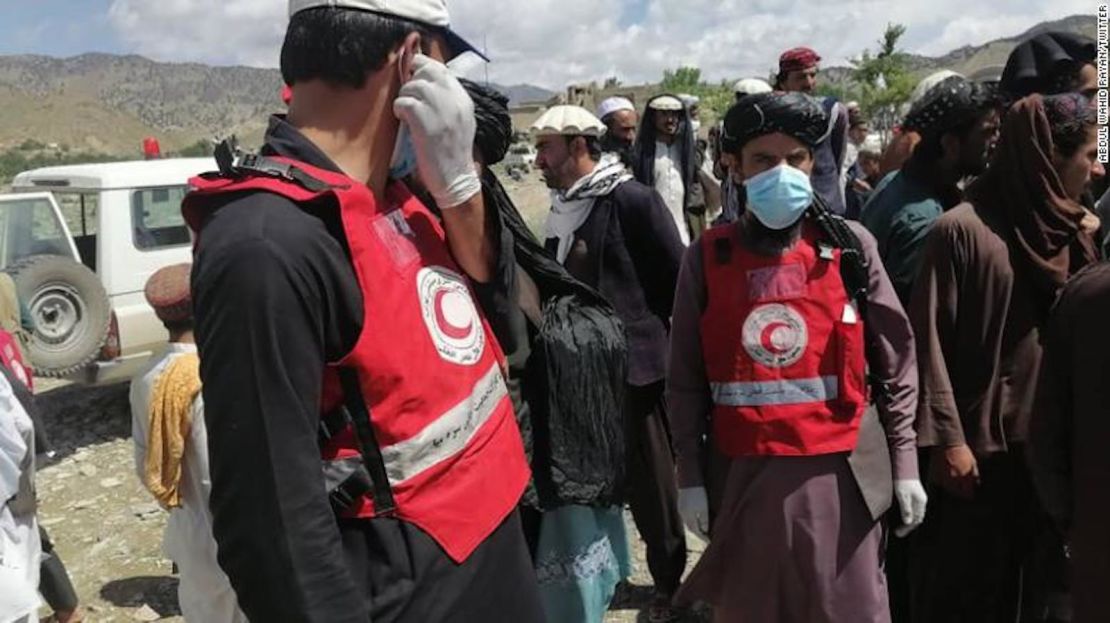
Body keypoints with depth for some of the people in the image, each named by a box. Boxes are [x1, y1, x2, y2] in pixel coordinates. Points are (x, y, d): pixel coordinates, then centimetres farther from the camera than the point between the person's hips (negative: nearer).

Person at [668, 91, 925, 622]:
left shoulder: (850, 246, -1)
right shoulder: (706, 259, -1)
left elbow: (895, 360, 3)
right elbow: (685, 378, 3)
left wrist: (904, 463, 2)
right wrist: (690, 475, 1)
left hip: (837, 470, 0)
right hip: (742, 474, 1)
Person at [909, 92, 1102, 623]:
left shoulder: (1071, 233, 9)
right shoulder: (962, 229, -13)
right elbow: (930, 340, -15)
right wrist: (945, 438, -17)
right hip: (979, 445, -6)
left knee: (1034, 579, 17)